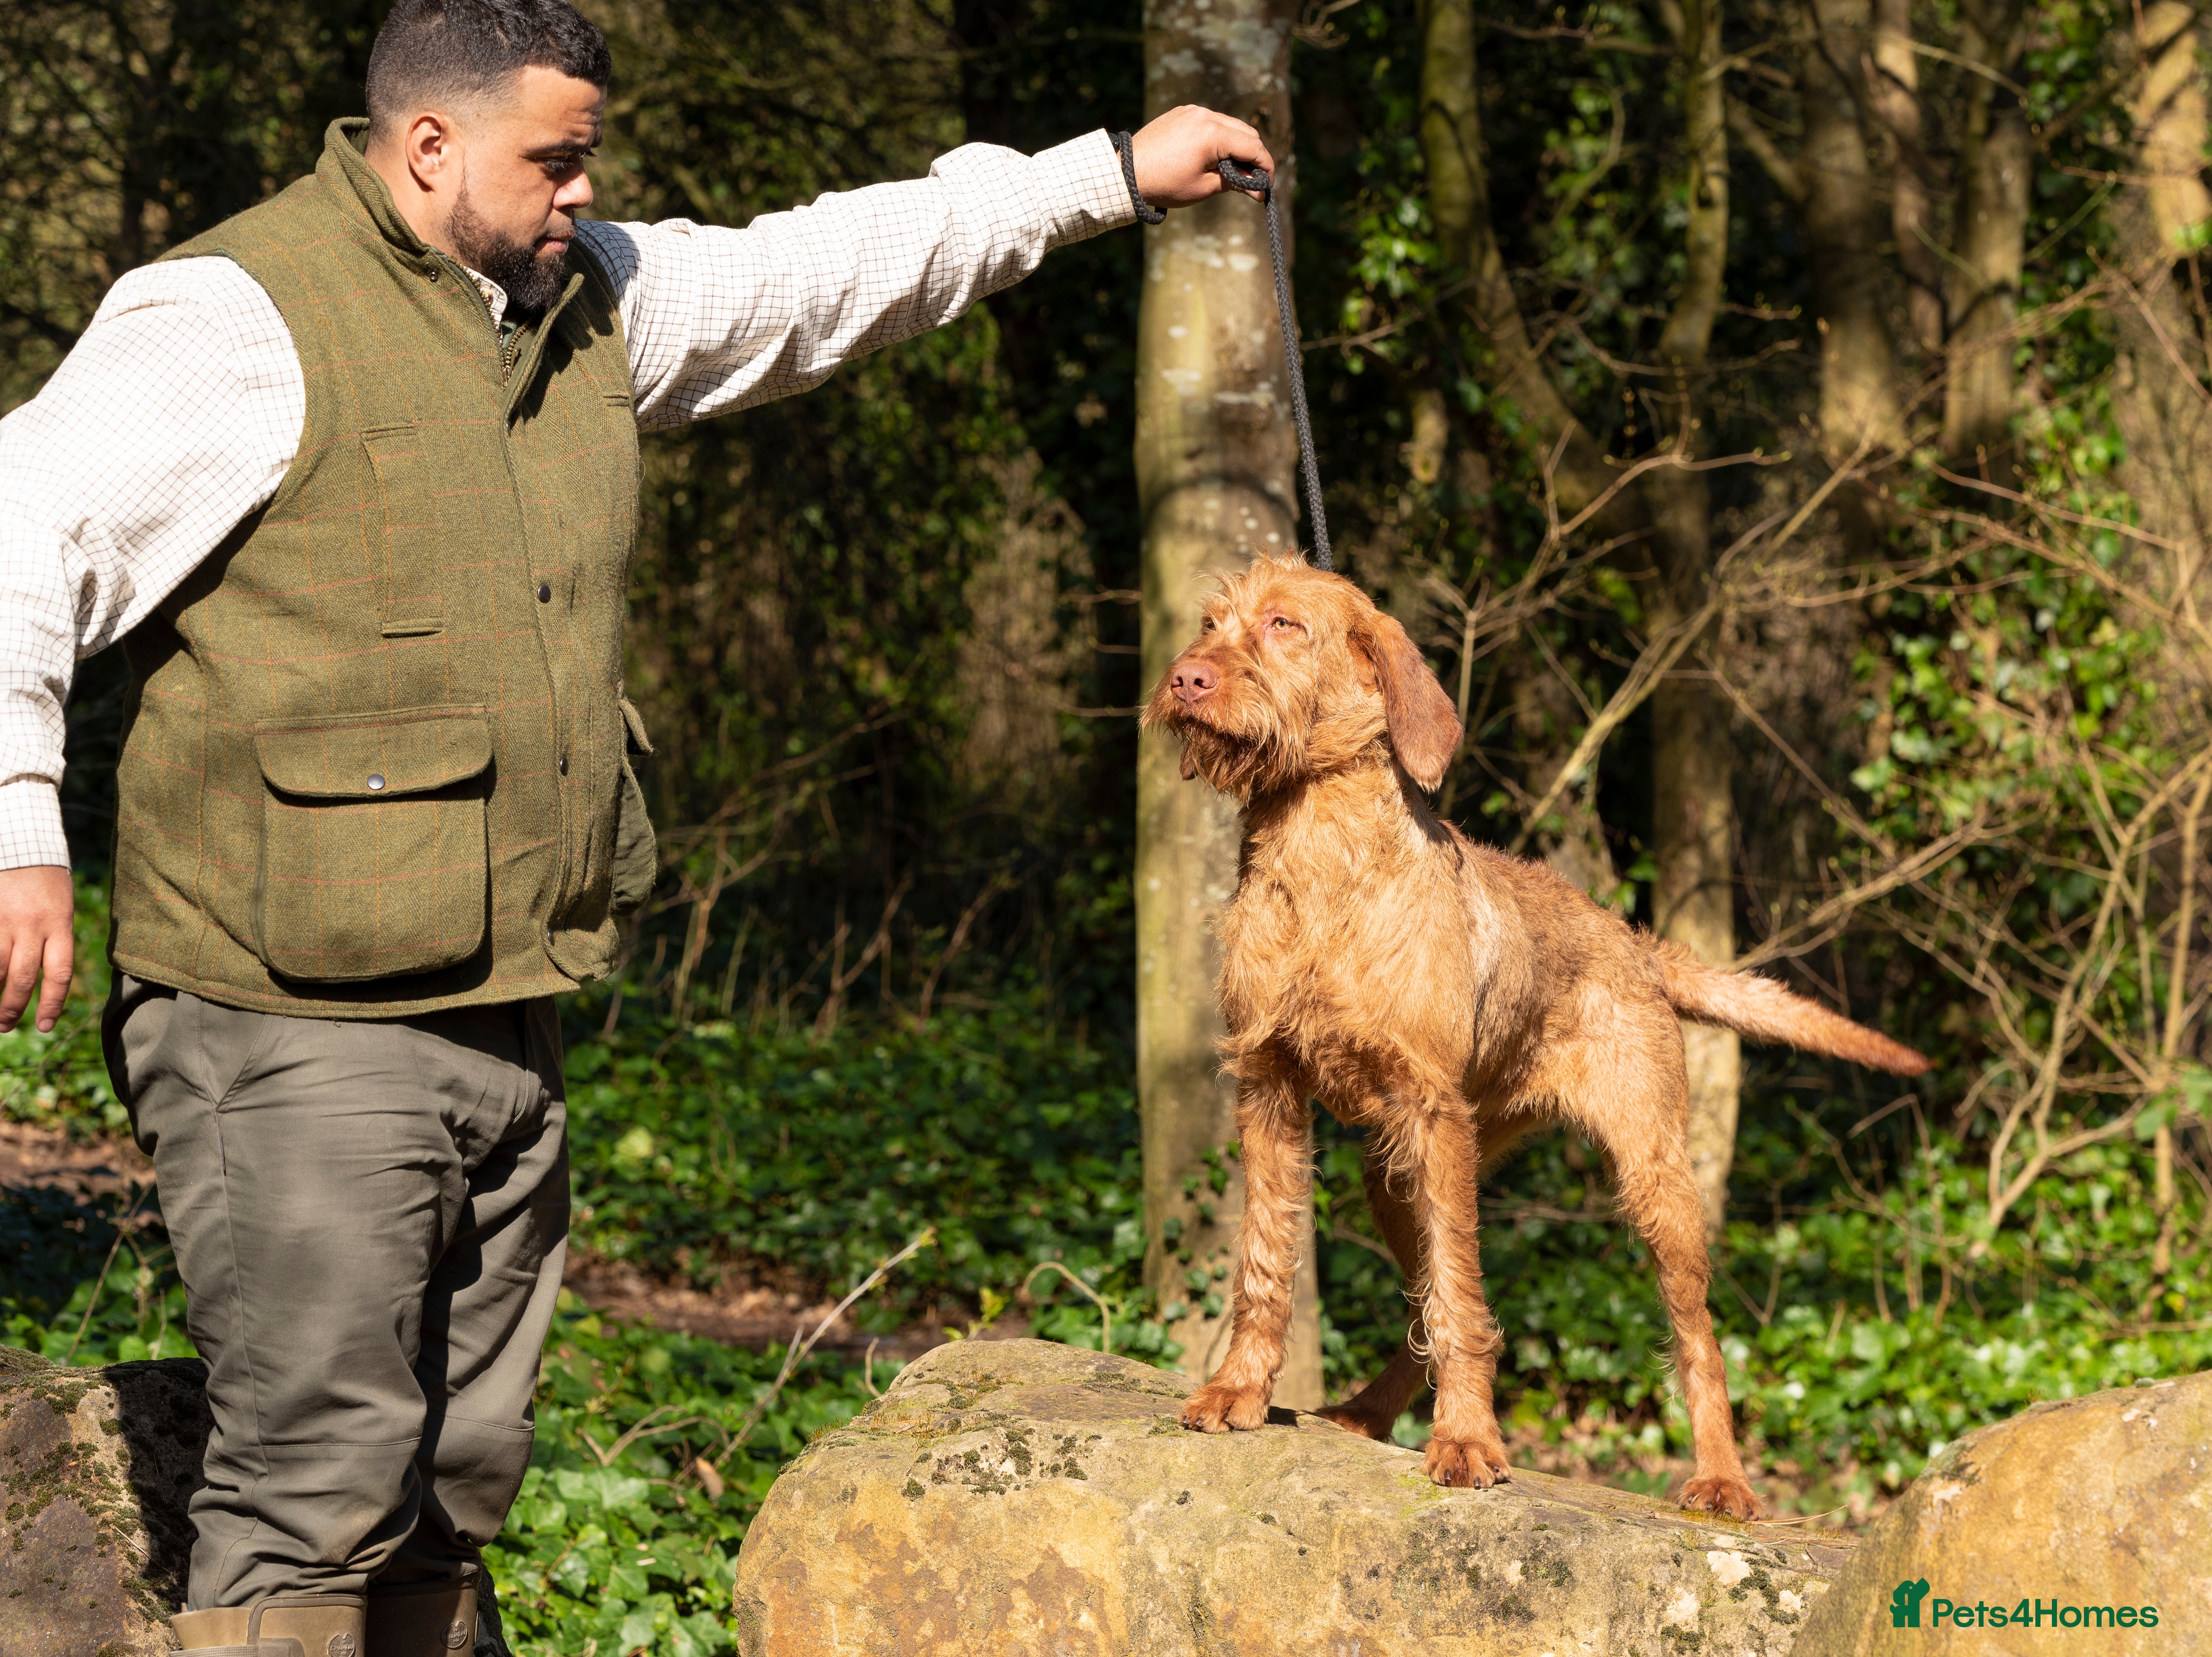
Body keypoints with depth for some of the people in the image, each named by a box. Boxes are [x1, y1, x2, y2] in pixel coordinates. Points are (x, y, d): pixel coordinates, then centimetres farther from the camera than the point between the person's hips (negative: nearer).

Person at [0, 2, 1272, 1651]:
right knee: (320, 1474, -12)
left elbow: (828, 271, 25)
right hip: (299, 1028, -8)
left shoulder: (584, 301, 14)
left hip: (506, 1013, 8)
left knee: (459, 1479, 12)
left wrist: (1108, 174, 28)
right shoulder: (241, 321, -11)